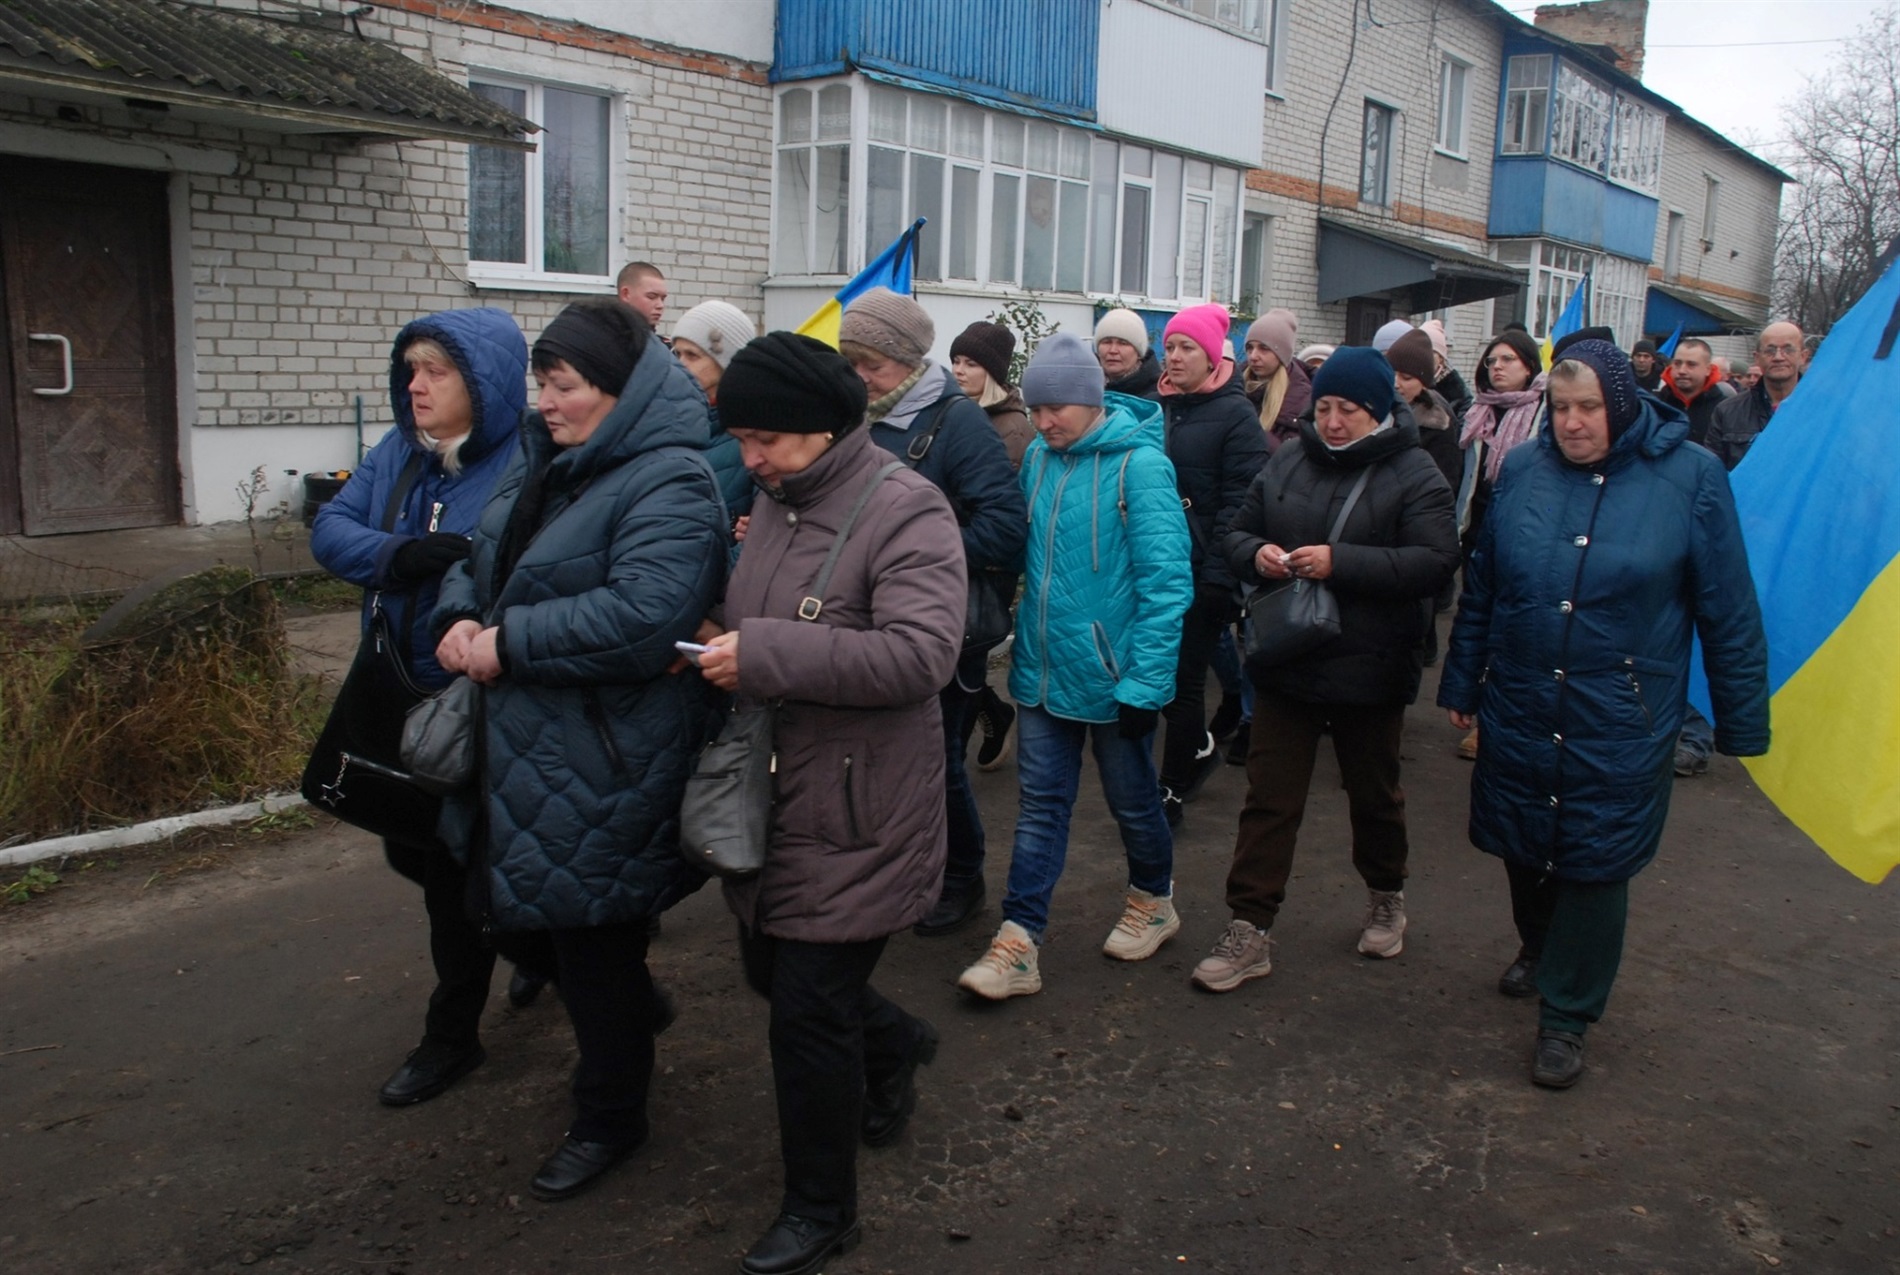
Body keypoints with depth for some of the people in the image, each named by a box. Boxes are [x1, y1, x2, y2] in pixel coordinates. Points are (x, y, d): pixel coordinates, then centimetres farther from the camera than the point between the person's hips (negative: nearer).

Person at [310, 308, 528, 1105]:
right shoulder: (394, 456, 5)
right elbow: (329, 530, -3)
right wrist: (401, 554, -21)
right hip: (399, 694, 8)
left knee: (455, 866, 5)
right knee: (411, 849, 20)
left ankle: (452, 1036, 27)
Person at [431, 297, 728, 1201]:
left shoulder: (669, 484, -19)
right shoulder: (543, 460, 10)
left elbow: (641, 615, -32)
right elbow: (481, 558, 16)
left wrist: (509, 644, -24)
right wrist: (460, 620, -7)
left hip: (603, 765, -9)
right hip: (523, 746, 9)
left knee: (591, 940, 7)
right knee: (526, 910, 22)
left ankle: (609, 1117, 31)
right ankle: (633, 1012, 50)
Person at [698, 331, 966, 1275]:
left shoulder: (904, 510, -16)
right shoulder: (776, 503, 9)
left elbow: (923, 654, -28)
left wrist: (762, 656, -28)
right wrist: (715, 649, 2)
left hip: (854, 816, -8)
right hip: (772, 801, 8)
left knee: (809, 1015, 0)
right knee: (773, 973, 21)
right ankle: (893, 1045, 51)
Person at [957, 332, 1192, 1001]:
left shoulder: (1139, 463, -16)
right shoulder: (1038, 456, 3)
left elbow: (1165, 578, -17)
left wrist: (1146, 681, -20)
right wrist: (1020, 638, 7)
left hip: (1110, 673, -5)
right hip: (1042, 669, 5)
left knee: (1131, 797, 14)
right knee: (1041, 802, 8)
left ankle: (1153, 899, 39)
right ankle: (1018, 944, 12)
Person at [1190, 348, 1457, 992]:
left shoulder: (1414, 475, -8)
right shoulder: (1286, 464, 6)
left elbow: (1434, 561, -19)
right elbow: (1236, 534, 12)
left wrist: (1341, 562, -27)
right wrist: (1256, 553, -12)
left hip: (1370, 670, -3)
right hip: (1285, 664, 3)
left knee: (1375, 795, 17)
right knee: (1269, 799, 3)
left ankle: (1386, 898, 41)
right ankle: (1249, 929, 8)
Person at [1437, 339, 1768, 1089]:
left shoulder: (1690, 478, -8)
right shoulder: (1523, 470, 1)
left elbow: (1729, 613, -4)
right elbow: (1480, 590, 8)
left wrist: (1741, 723, -1)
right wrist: (1462, 686, 11)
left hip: (1620, 724, -3)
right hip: (1519, 711, 3)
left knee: (1595, 865, 4)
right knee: (1521, 850, 16)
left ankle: (1566, 1019, 21)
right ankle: (1537, 949, 46)